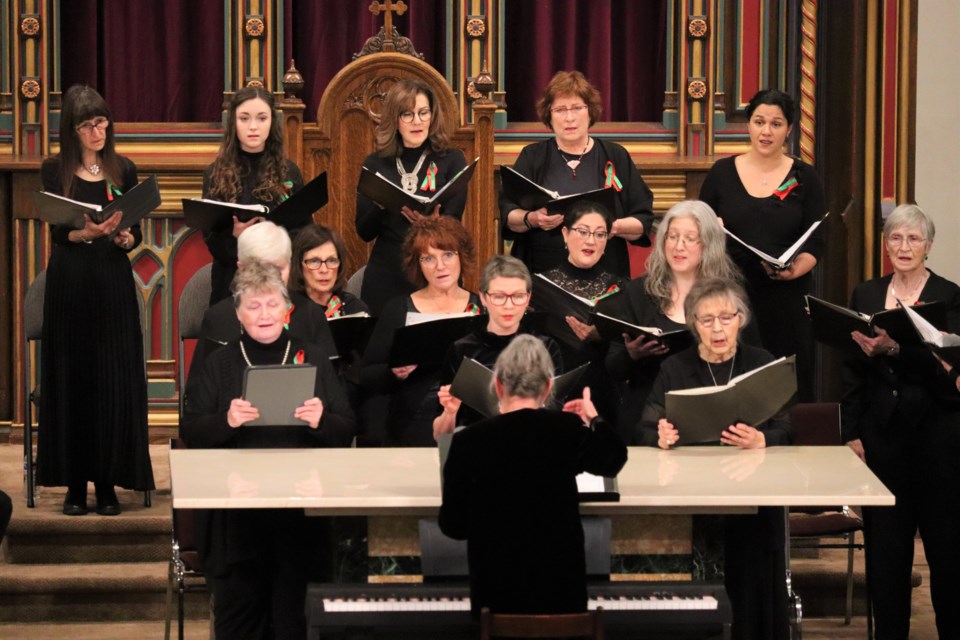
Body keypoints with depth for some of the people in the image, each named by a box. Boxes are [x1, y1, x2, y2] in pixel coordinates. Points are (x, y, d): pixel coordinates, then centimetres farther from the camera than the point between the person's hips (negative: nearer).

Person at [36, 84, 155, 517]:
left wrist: (123, 237, -17)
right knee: (71, 380, 0)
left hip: (114, 285, 1)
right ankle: (75, 483, 5)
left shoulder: (123, 171, 8)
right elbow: (58, 232, -7)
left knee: (114, 382, -1)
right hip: (70, 285, -1)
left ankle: (108, 484, 4)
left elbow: (136, 234, 5)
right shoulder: (55, 171, 2)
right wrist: (86, 233, -27)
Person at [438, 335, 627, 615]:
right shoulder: (568, 429, -9)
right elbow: (613, 460, 15)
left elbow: (452, 526, -3)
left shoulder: (468, 441, -11)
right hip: (560, 581, 1)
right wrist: (594, 419, 33)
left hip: (495, 588, -1)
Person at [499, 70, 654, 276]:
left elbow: (644, 220, 6)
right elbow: (507, 216, 4)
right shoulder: (532, 157, 10)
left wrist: (616, 228, -13)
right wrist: (531, 219, -16)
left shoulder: (615, 157, 9)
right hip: (542, 273, 0)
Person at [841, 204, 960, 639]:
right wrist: (851, 434, 3)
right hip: (882, 431, 3)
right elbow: (852, 370, 10)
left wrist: (892, 348, -29)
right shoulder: (866, 295, 9)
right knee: (884, 543, 4)